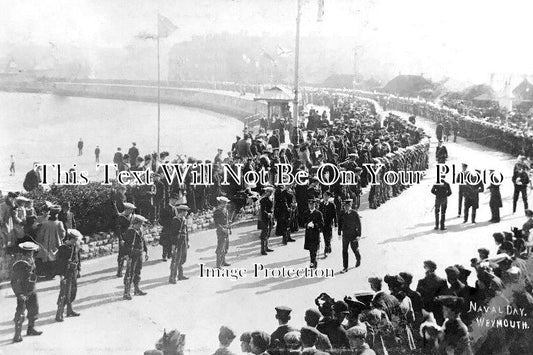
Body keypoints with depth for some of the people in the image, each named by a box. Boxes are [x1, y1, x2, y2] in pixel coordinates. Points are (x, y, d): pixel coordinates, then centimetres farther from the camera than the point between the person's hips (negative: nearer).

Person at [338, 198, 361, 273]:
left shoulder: (355, 213, -9)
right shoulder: (342, 214, 0)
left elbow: (359, 224, -7)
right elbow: (340, 224, 9)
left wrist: (359, 235, -10)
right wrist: (339, 233, 5)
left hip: (353, 235, -3)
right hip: (345, 235, 3)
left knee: (354, 249, 10)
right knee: (344, 251, -1)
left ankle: (358, 259, 43)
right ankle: (345, 267, 4)